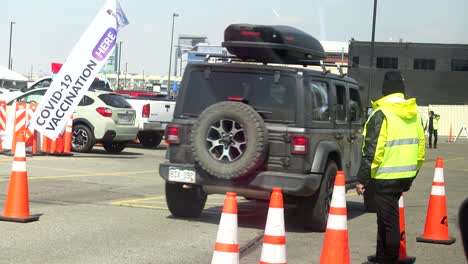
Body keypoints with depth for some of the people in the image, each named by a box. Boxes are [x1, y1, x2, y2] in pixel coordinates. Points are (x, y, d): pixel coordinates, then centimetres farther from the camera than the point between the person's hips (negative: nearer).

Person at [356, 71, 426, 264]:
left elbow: (372, 151, -17)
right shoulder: (414, 114, 9)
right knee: (387, 216, 21)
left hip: (386, 177, -8)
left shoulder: (381, 115, -14)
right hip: (406, 176, 8)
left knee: (389, 220, -1)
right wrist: (413, 172, 25)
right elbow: (420, 147, 15)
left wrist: (362, 179, -11)